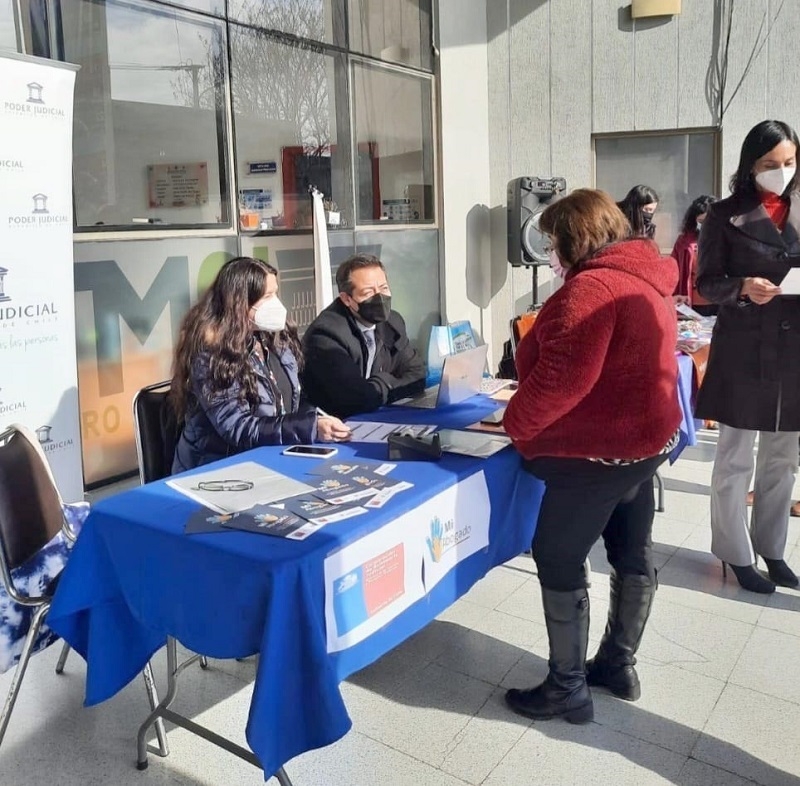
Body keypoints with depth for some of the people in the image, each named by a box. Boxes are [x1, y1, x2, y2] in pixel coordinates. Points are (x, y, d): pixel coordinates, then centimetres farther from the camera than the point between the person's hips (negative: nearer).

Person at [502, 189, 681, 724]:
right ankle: (619, 665, 34)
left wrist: (517, 423, -13)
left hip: (597, 450, -10)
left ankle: (568, 688, 13)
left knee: (558, 561, 1)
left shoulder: (592, 286, -21)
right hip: (644, 437, 11)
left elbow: (563, 377, -28)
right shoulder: (649, 278, 10)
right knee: (633, 555, 18)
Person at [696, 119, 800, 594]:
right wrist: (743, 288, -21)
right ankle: (737, 554, 19)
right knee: (735, 458, 4)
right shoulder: (726, 215, -2)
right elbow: (707, 283, -3)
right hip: (744, 349, -4)